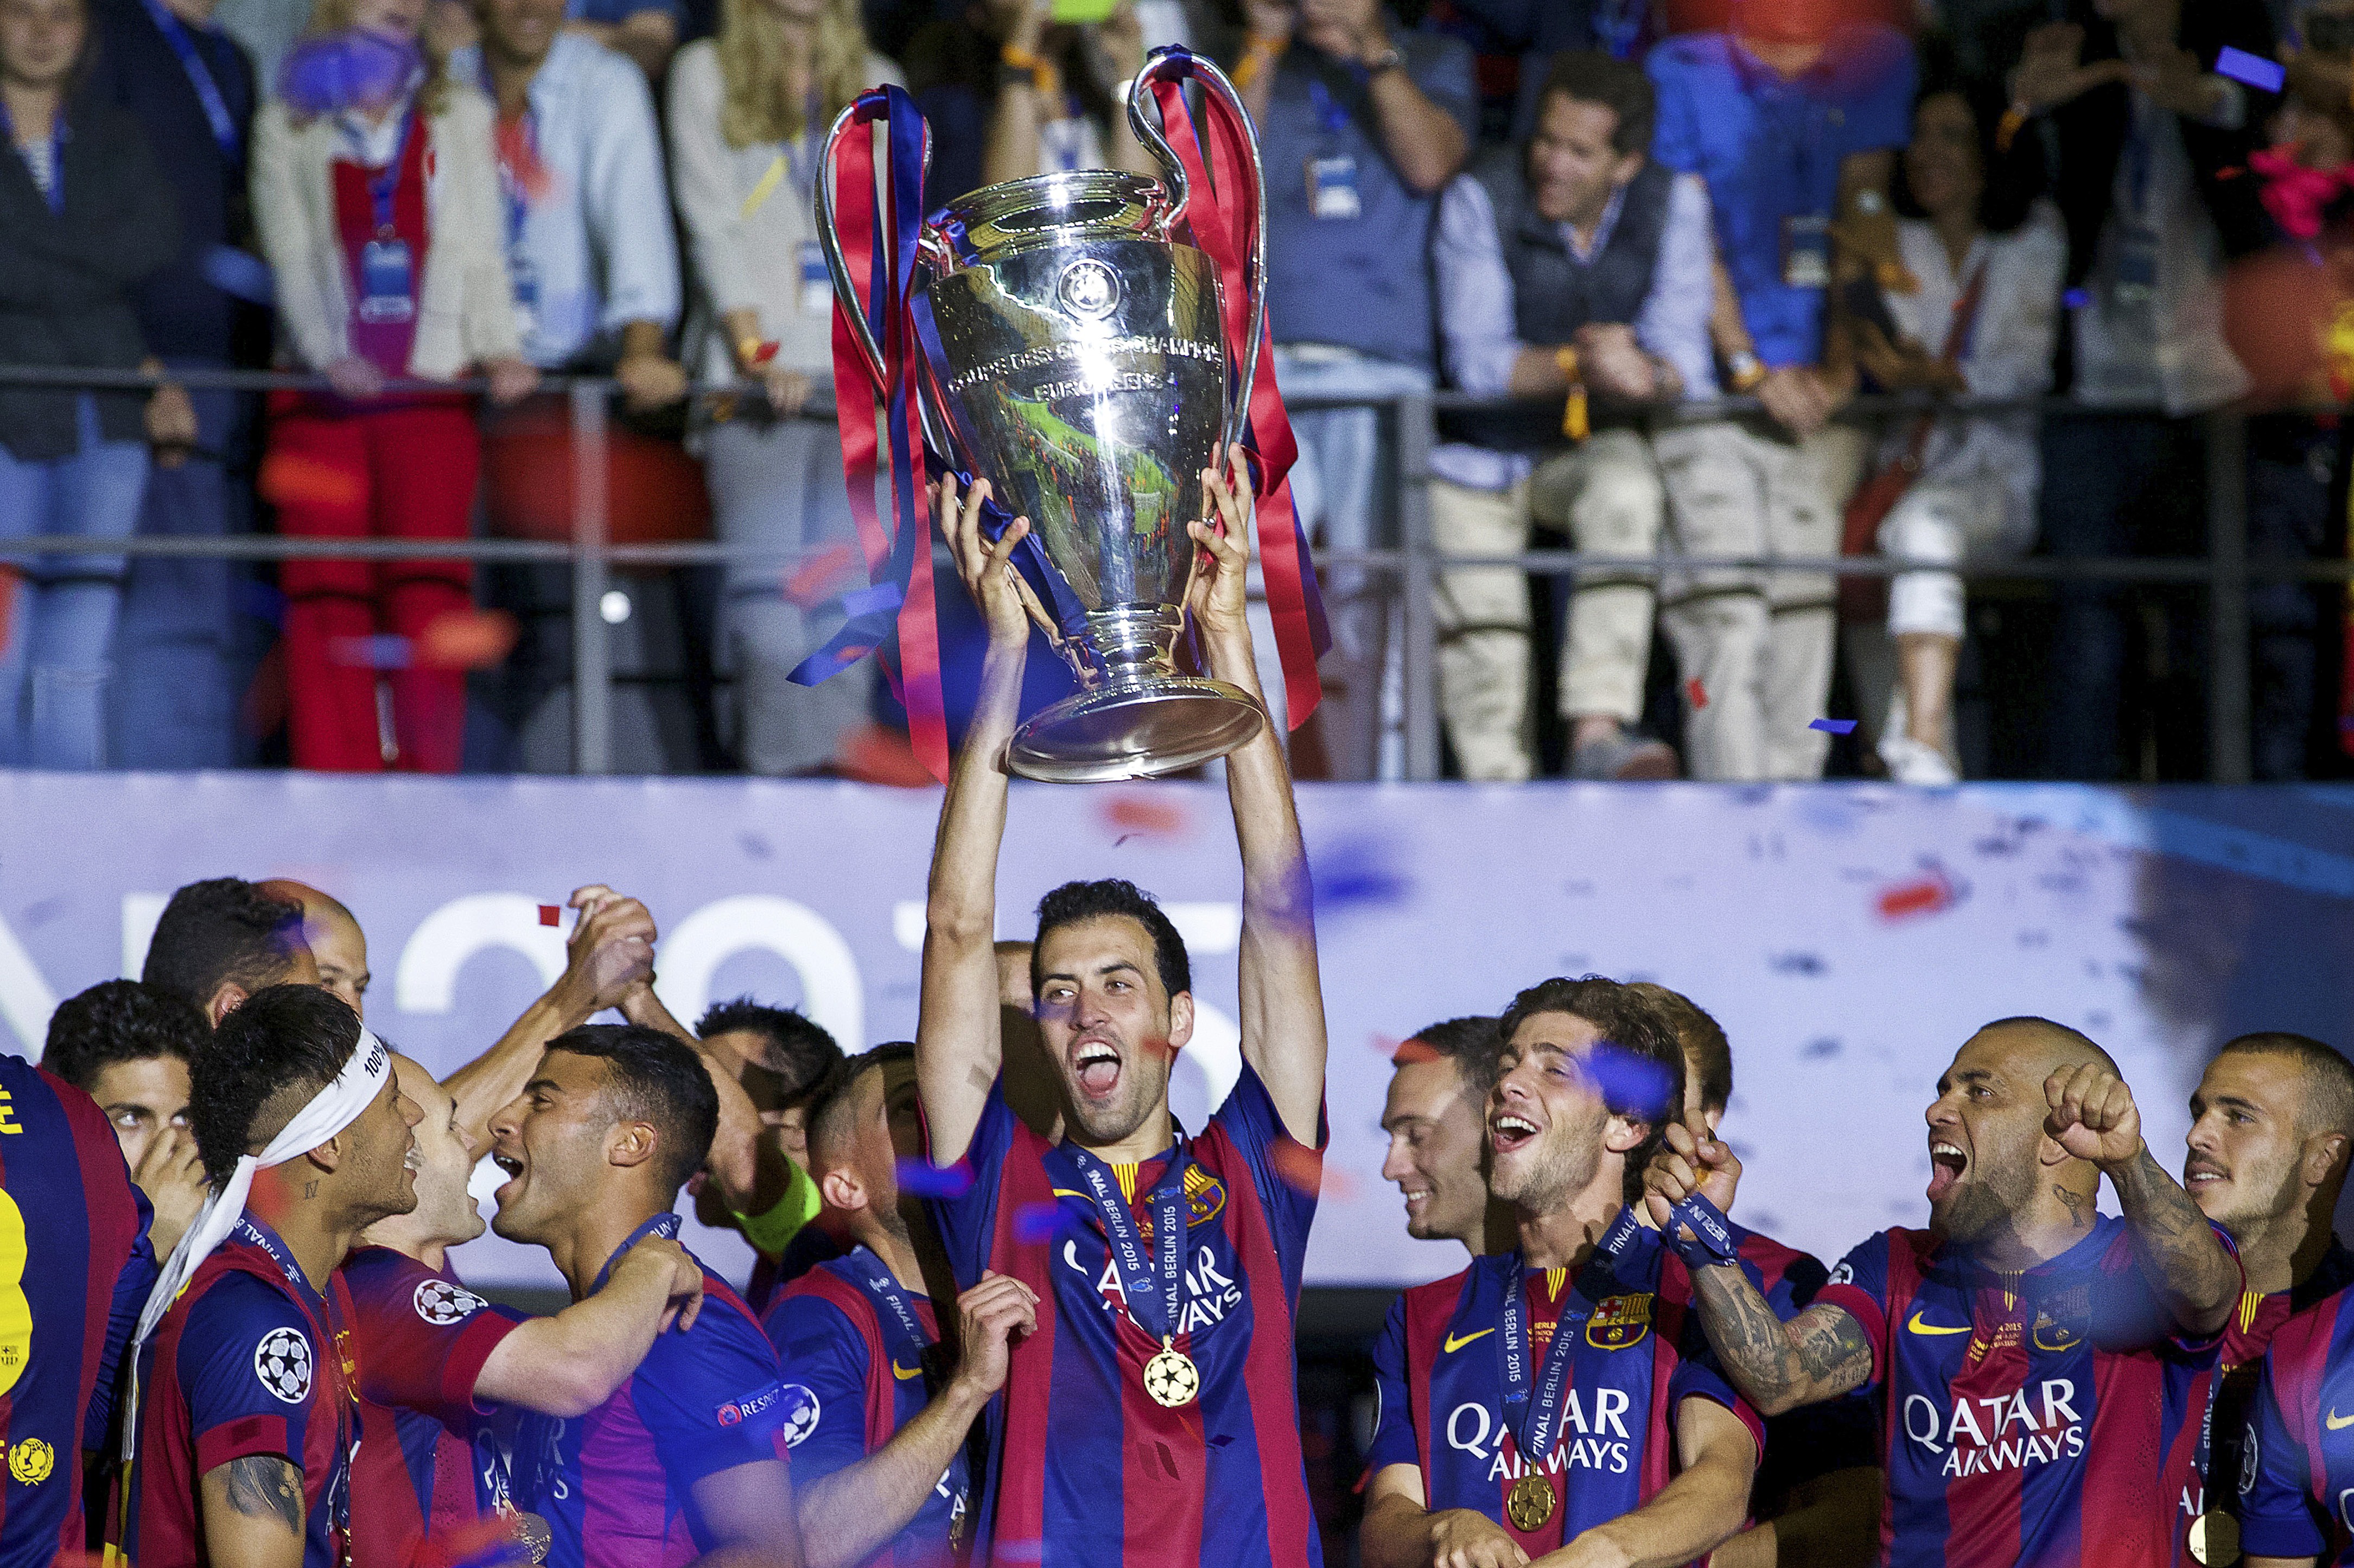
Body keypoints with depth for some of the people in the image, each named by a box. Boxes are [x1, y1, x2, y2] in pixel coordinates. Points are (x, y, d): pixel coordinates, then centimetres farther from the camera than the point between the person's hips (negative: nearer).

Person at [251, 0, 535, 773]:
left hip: (432, 389, 1)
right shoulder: (288, 125, 12)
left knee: (429, 588, -12)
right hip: (325, 391, 0)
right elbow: (291, 256, 1)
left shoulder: (460, 115, 17)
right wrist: (329, 354, -15)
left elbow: (481, 247, 10)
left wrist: (499, 348, -7)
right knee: (330, 600, -7)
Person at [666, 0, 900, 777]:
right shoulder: (707, 73, 9)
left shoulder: (875, 85, 19)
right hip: (759, 373, -3)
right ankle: (785, 774, -18)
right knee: (769, 578, -14)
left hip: (860, 370, 3)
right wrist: (757, 351, -11)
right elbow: (714, 223, 0)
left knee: (847, 592, -7)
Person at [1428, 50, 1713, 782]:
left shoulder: (1673, 204, -9)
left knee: (1627, 494, -33)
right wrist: (1576, 366, -40)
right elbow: (1478, 362, -22)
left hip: (1594, 445, 1)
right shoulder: (1480, 199, -17)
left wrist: (1647, 376, -36)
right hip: (1481, 451, -1)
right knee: (1486, 664, -5)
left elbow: (1682, 356, -11)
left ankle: (1598, 730, -38)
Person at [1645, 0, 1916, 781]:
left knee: (1804, 620, 1)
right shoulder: (1684, 74, -2)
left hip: (1820, 394, 3)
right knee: (1726, 619, -14)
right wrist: (1752, 370, -9)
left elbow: (1864, 218, 4)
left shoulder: (1871, 67, 5)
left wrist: (1841, 365, -5)